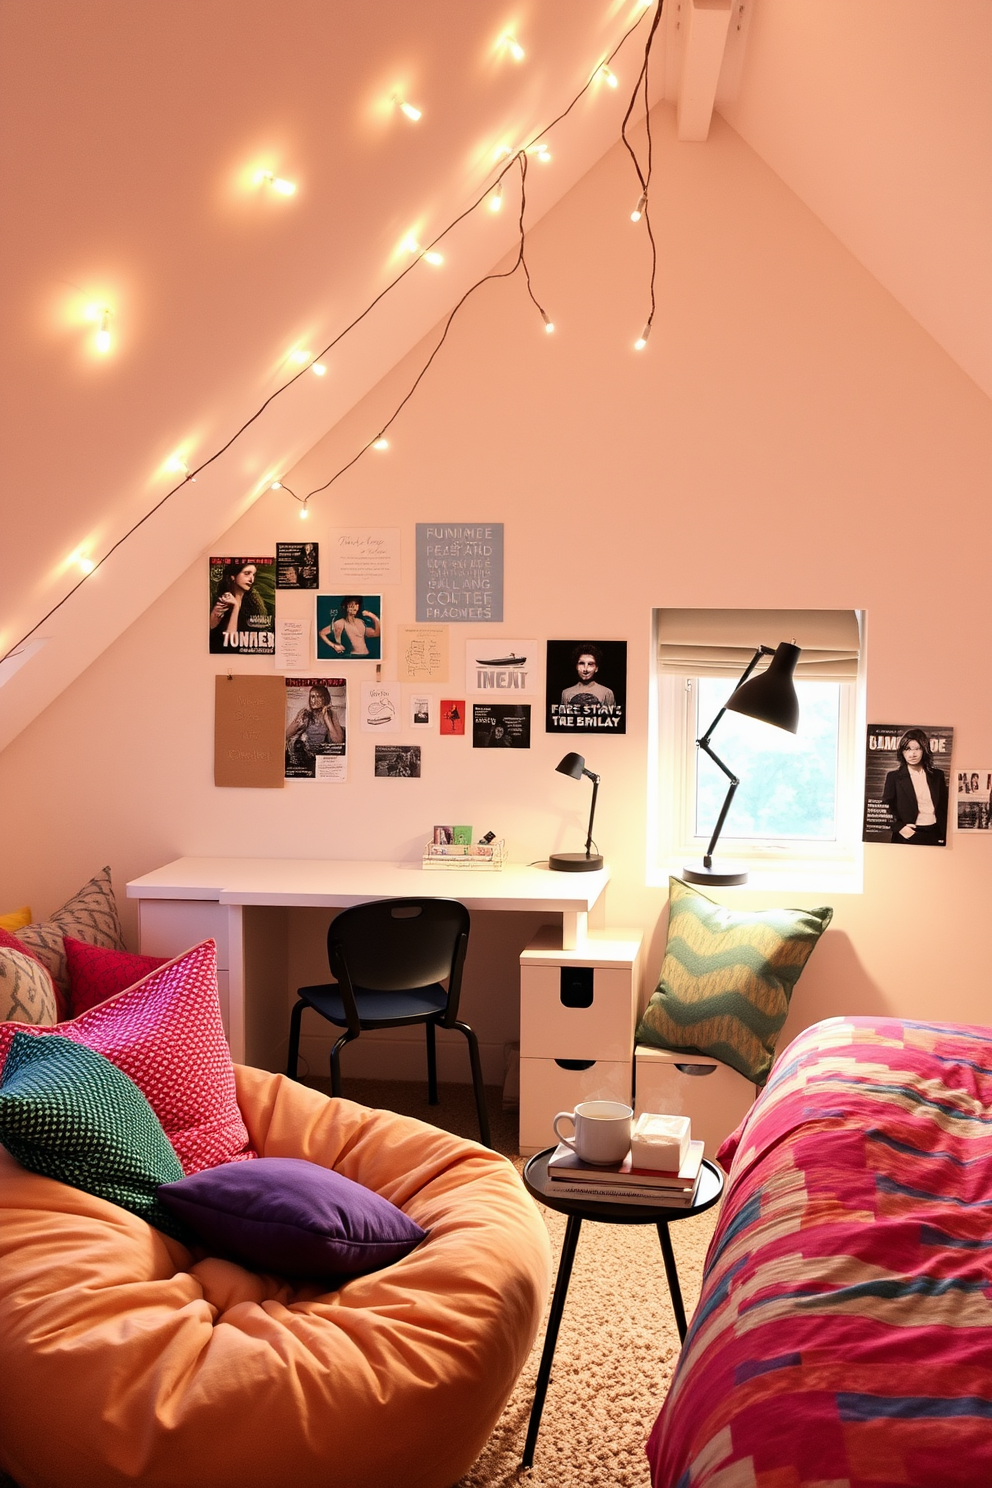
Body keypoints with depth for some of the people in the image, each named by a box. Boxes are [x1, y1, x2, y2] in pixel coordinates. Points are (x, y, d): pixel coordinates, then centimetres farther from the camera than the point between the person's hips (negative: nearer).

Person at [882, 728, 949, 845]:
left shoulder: (937, 775, 10)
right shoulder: (894, 777, 3)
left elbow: (944, 808, 11)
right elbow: (887, 806, 1)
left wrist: (944, 836, 2)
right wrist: (899, 827, -13)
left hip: (934, 835, 2)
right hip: (908, 836, -2)